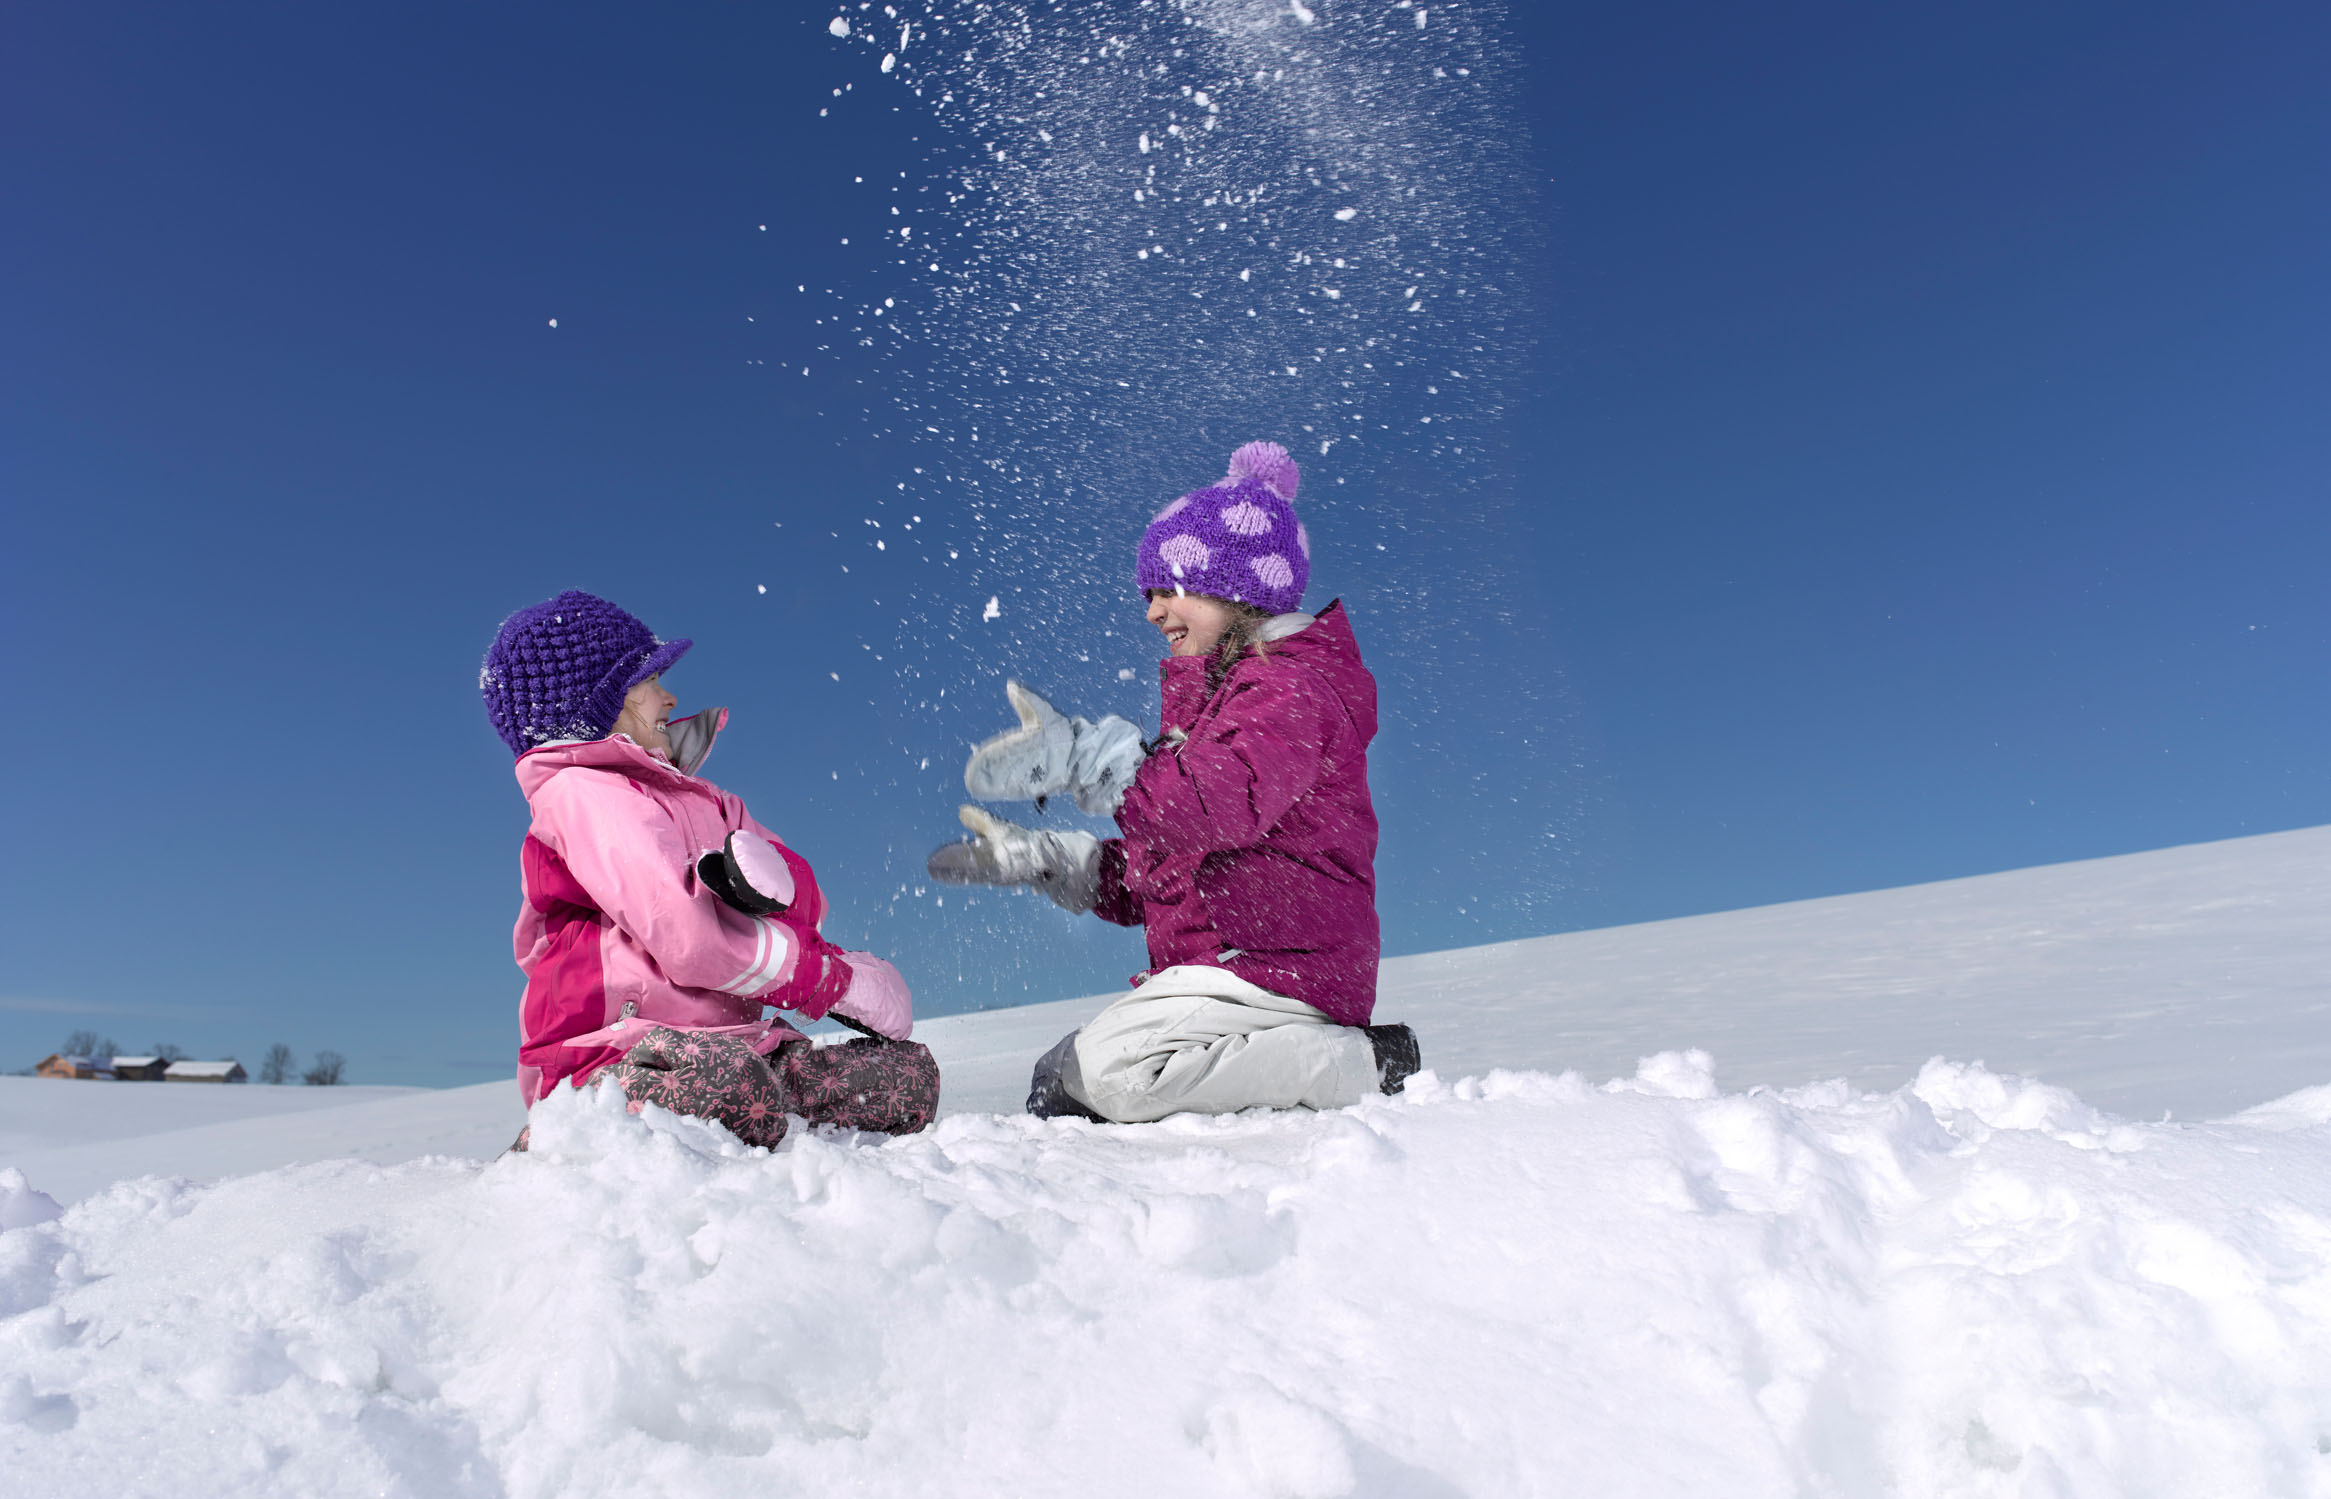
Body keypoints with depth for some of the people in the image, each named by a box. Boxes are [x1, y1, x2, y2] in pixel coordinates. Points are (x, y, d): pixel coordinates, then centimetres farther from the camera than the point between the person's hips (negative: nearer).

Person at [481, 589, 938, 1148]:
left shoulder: (683, 795, 22)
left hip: (720, 1040, 7)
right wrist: (837, 979, -10)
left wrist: (770, 876, -17)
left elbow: (807, 899, 9)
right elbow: (688, 940, -20)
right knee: (732, 1081, -40)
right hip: (610, 1055, -7)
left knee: (907, 1072, -9)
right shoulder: (581, 794, -7)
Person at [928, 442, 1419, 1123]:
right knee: (1054, 1086, 5)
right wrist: (1032, 858, 14)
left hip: (1281, 964, -10)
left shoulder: (1290, 689, -9)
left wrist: (1080, 755, -39)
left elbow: (1219, 804, -32)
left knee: (1110, 1074, -26)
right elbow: (1152, 875, 22)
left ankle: (1364, 1066, -13)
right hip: (1210, 961, 10)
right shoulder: (1218, 694, 23)